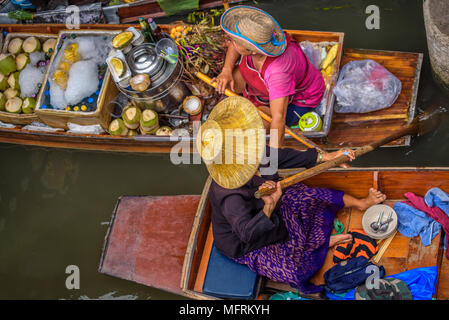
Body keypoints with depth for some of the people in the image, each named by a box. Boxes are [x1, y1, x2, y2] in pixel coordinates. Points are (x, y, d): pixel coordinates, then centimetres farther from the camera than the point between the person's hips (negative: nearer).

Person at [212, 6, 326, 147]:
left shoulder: (277, 70, -47)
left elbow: (278, 120, -47)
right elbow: (234, 46, -2)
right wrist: (226, 71, -18)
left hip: (297, 100, -6)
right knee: (228, 80, -8)